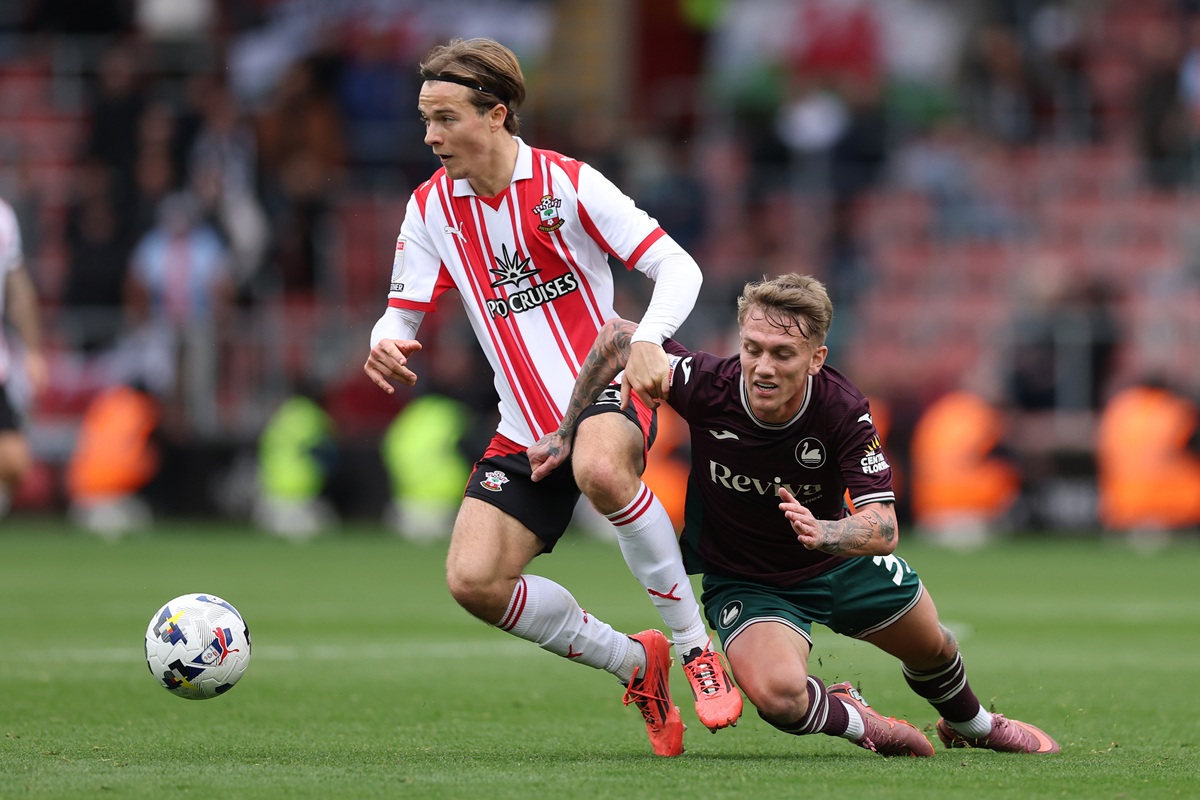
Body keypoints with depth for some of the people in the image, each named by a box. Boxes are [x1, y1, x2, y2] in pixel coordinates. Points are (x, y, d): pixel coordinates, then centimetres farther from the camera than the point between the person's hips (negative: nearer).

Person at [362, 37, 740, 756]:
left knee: (600, 469, -41)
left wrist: (648, 340, -31)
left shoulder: (567, 183, -10)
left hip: (608, 389, -5)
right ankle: (636, 663, 9)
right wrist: (386, 345, -18)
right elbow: (402, 314, 8)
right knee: (474, 580, -13)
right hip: (525, 427, 5)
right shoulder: (432, 207, 4)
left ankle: (696, 644, -24)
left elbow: (678, 267, -11)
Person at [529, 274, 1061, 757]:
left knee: (931, 646, 21)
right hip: (743, 580, -2)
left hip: (837, 560, 2)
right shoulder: (708, 385, -31)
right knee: (778, 695, -30)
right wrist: (565, 435, -11)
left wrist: (821, 532, -55)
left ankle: (970, 724, 60)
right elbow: (617, 338, -16)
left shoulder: (842, 409, -29)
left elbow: (882, 528, -33)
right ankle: (855, 721, 7)